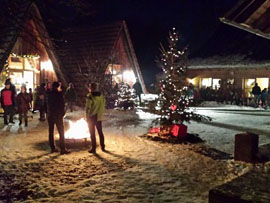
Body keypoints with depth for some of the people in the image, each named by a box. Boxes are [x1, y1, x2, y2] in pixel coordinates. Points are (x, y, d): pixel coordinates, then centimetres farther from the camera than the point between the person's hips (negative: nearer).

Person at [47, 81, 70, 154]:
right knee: (61, 132, -1)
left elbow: (47, 104, 9)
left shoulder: (49, 94, 5)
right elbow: (62, 105, -11)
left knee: (51, 132, 11)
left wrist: (48, 113, 15)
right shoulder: (59, 94, -11)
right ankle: (63, 149, -2)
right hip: (57, 115, -5)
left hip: (50, 115, 6)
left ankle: (52, 148, 15)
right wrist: (62, 113, 0)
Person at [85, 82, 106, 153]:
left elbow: (88, 108, -16)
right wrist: (100, 114, 14)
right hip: (99, 117, 5)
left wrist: (87, 117, -6)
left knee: (92, 133, 5)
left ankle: (93, 148, 9)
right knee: (100, 132, 15)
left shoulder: (90, 96, -16)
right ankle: (103, 147, 22)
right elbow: (103, 107, 5)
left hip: (92, 117, -5)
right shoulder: (101, 96, 1)